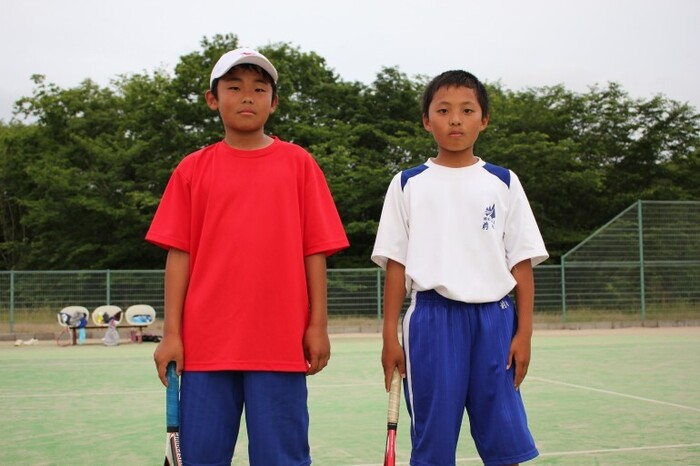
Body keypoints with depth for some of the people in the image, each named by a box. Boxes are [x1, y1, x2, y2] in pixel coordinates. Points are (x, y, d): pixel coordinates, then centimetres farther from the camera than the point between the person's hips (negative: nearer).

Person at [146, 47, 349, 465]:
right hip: (206, 342, 1)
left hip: (280, 343, -1)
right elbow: (179, 254, 5)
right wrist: (171, 333, 0)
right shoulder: (193, 169, 7)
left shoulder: (298, 163, 5)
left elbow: (315, 250, 3)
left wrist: (318, 325, -1)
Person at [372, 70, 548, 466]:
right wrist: (390, 336, 0)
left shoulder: (503, 183, 8)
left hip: (493, 318, 1)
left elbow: (522, 263, 6)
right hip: (432, 319, 0)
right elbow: (396, 264, 5)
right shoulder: (408, 184, 7)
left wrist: (524, 332, -1)